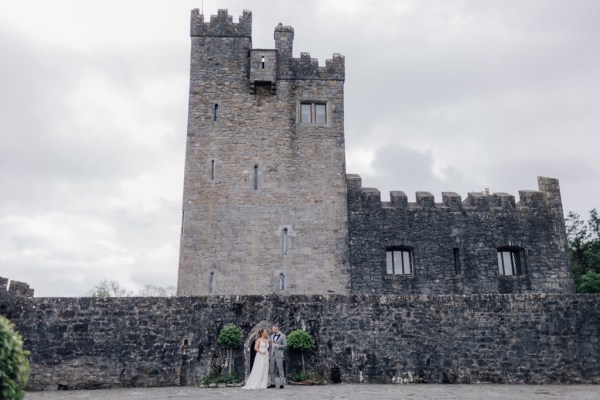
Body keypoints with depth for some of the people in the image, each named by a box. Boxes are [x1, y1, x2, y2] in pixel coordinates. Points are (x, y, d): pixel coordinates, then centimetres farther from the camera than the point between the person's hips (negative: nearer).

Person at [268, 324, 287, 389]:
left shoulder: (283, 336, -2)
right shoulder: (272, 336, 14)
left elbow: (285, 346, -7)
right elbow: (270, 347, 16)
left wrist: (277, 345, -13)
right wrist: (269, 355, 11)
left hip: (279, 355, -5)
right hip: (272, 355, 5)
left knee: (280, 370, -3)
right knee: (271, 370, 5)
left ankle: (281, 384, 1)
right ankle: (272, 383, 12)